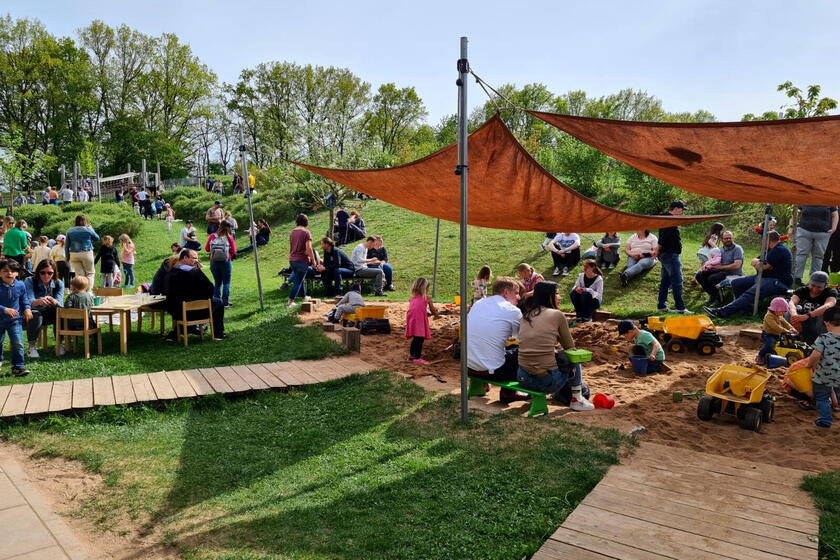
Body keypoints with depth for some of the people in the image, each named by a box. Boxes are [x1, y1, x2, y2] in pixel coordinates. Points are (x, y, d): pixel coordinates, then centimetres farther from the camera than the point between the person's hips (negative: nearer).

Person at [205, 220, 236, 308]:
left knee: (217, 283, 11)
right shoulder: (229, 237, -7)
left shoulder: (212, 236, -1)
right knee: (226, 283, 5)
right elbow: (233, 251, -5)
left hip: (214, 262, 3)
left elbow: (206, 249, 4)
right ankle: (225, 302, 4)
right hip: (226, 262, -3)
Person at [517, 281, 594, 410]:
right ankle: (576, 399, 25)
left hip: (523, 378, 5)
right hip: (547, 381, -5)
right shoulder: (557, 314, -3)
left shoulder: (525, 316, 11)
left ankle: (556, 394, 46)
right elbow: (570, 347, 8)